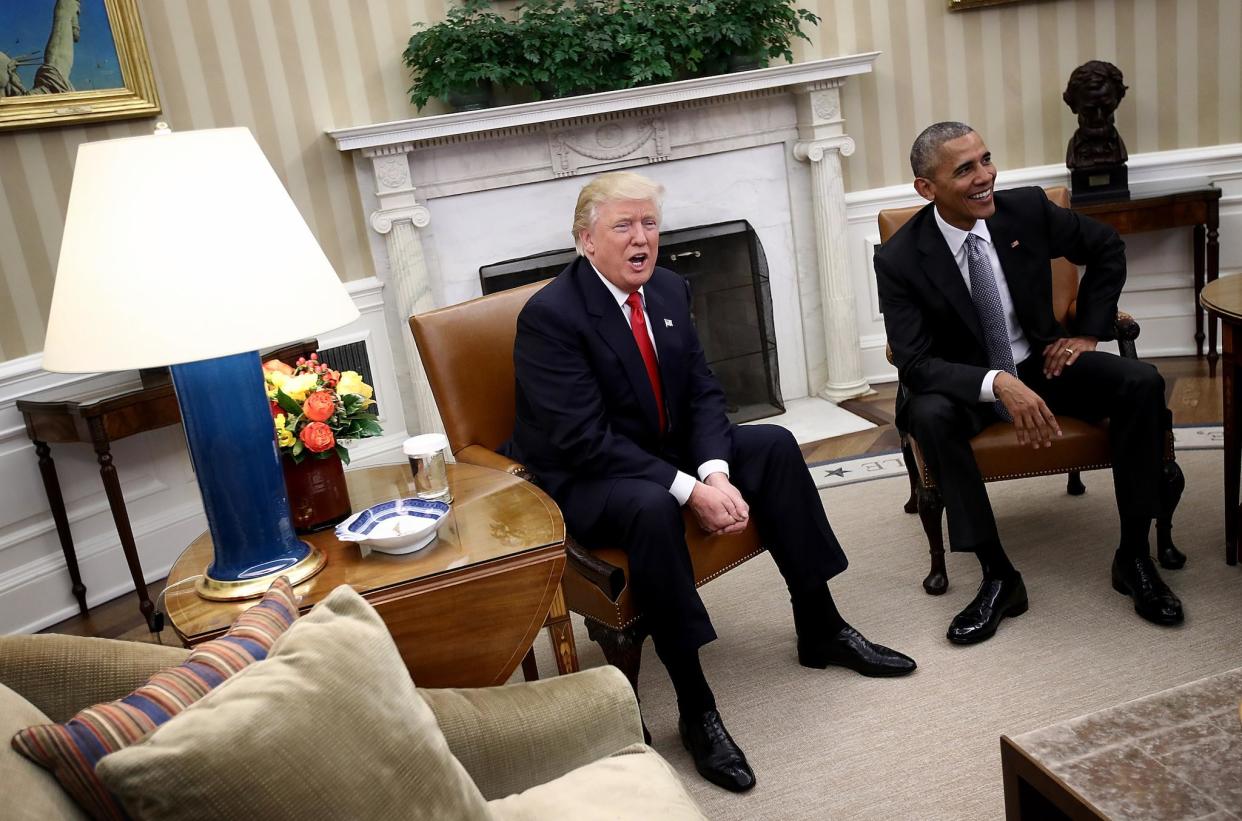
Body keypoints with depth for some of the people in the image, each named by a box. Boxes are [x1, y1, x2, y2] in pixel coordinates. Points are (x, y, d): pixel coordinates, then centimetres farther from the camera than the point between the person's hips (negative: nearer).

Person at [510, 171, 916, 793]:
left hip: (667, 453, 8)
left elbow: (704, 394, 1)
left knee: (775, 444, -6)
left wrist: (715, 473, -19)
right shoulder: (549, 315, -20)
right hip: (582, 480, -7)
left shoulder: (669, 290, 2)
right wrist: (689, 490, -30)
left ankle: (820, 629, 5)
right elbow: (586, 441, -26)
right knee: (651, 505, -37)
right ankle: (695, 709, -25)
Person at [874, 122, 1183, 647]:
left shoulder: (1027, 209, -9)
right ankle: (998, 577, -23)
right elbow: (914, 363, -23)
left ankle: (1133, 557, -10)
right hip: (966, 383, -3)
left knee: (1142, 382, -22)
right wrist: (998, 385, -37)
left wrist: (1087, 332, 2)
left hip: (1042, 364, 3)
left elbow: (1107, 249, 9)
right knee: (929, 416, -36)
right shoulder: (899, 259, -18)